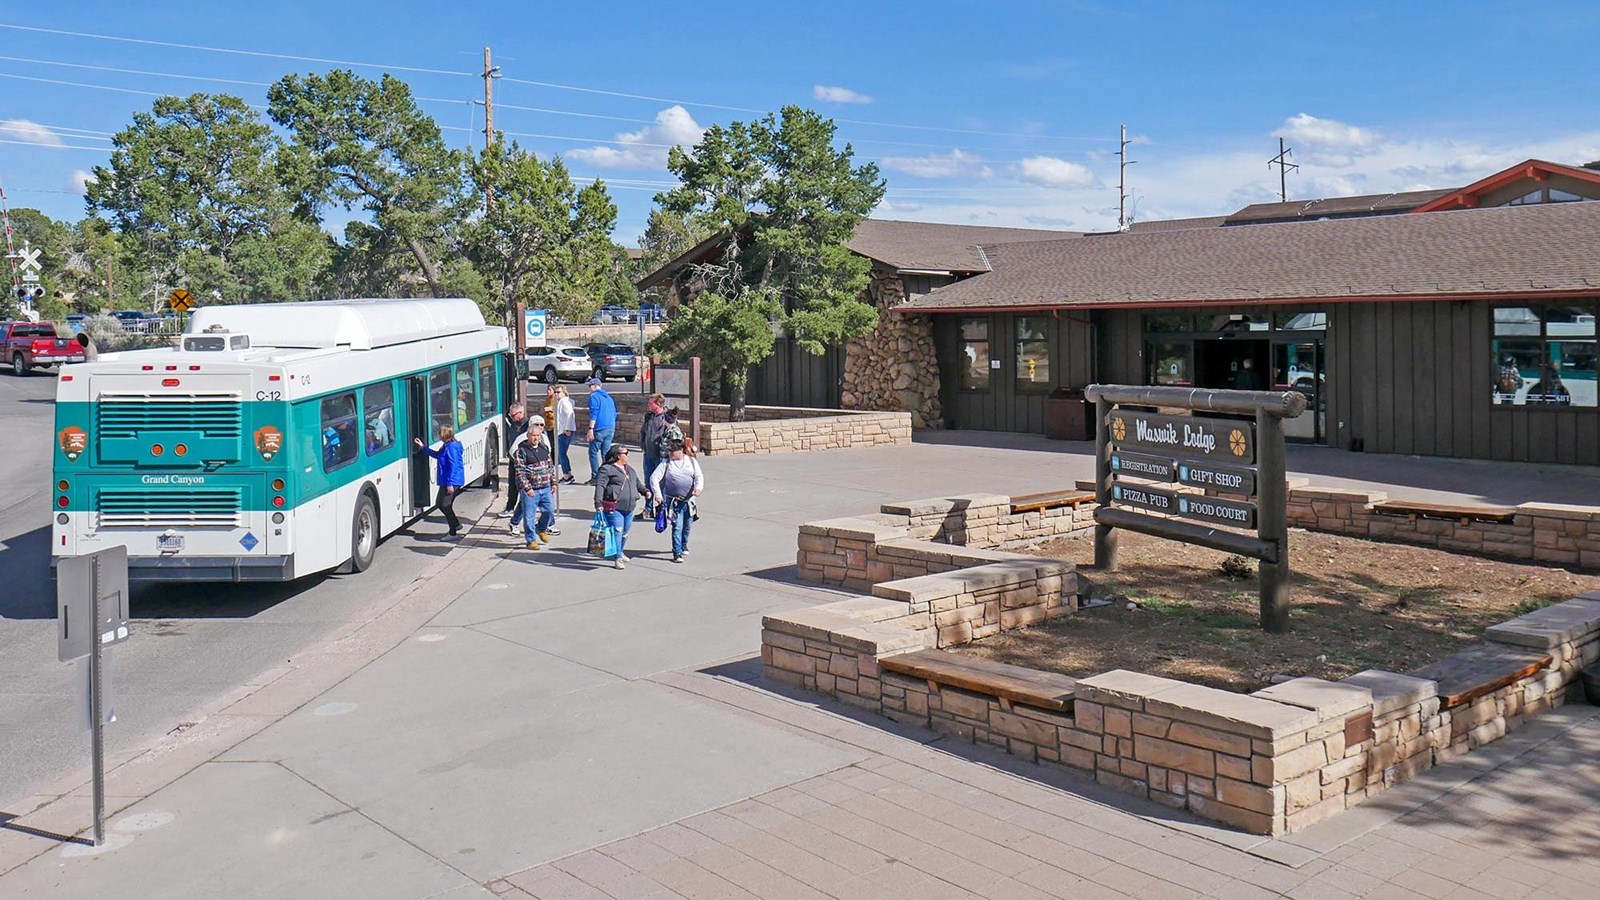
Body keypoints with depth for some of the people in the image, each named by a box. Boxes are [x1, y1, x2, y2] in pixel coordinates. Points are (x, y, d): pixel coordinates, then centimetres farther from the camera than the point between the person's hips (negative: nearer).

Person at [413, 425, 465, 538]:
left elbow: (453, 465, -22)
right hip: (445, 482, 11)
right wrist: (423, 447, 27)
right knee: (440, 503, 18)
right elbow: (437, 454, 30)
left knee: (446, 505, -7)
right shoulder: (446, 446, 14)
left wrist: (450, 483, -24)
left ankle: (453, 532, -1)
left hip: (452, 481, -11)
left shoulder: (451, 447, -17)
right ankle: (456, 525, 26)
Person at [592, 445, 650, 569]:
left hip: (630, 508, 8)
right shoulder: (607, 469, -6)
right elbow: (599, 486, -13)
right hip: (614, 508, -7)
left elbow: (637, 483, 32)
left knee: (625, 532, 14)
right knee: (617, 532, -11)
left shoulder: (630, 470, 20)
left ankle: (620, 552, 35)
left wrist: (645, 491, 14)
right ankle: (617, 558, -7)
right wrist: (598, 503, -23)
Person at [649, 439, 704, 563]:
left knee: (687, 525, 15)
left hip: (689, 500, 3)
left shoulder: (691, 461, 4)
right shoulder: (666, 464, -1)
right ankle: (677, 553, -6)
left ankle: (684, 545, 40)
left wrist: (698, 488, -22)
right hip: (674, 501, -3)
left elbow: (699, 476, -2)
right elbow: (654, 478, -5)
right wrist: (658, 495, -15)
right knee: (677, 527, -10)